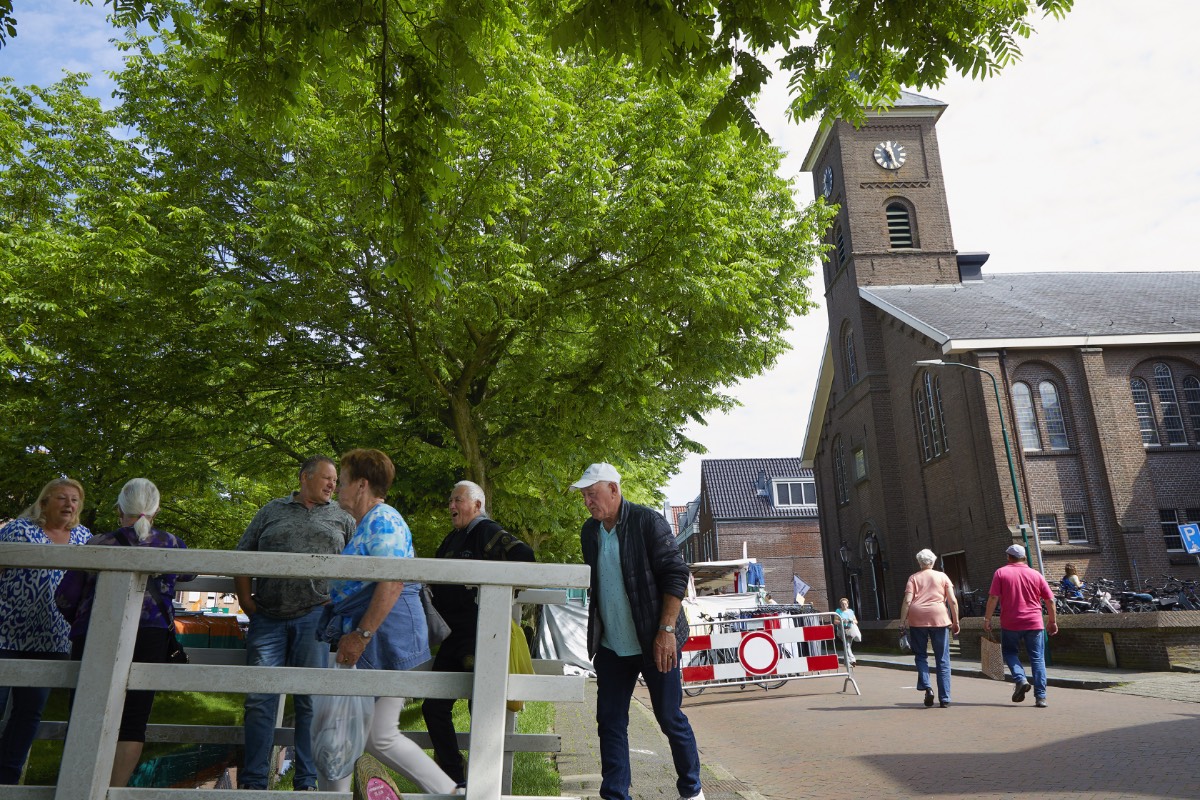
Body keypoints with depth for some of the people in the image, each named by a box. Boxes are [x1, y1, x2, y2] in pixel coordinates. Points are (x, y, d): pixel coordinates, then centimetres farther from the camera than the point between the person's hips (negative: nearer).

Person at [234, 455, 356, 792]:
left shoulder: (341, 517, 11)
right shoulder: (271, 511, 13)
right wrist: (246, 599, 3)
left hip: (315, 616, -1)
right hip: (268, 618, 1)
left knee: (311, 701, 3)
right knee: (260, 699, 3)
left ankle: (307, 782, 13)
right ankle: (252, 782, 15)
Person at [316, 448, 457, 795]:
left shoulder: (382, 520, -13)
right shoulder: (364, 525, 20)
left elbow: (392, 582, -25)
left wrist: (361, 635, -24)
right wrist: (350, 636, 24)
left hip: (387, 641, -10)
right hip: (365, 647, 10)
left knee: (380, 737, -4)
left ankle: (450, 792, 7)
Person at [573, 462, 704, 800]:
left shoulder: (648, 521, -13)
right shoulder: (590, 531, 5)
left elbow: (675, 575, -15)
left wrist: (666, 630, -20)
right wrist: (595, 632, 14)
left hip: (653, 642, -5)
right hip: (611, 646, 6)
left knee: (671, 718, 6)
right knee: (610, 721, 6)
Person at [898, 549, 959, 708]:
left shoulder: (913, 578, 9)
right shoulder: (942, 576, 11)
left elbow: (907, 601, -2)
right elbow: (953, 601, 3)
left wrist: (902, 622, -1)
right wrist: (956, 622, 10)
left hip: (917, 619, 0)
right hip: (939, 618, 0)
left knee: (920, 655, 14)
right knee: (942, 659, 7)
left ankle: (926, 687, -7)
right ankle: (944, 699, 7)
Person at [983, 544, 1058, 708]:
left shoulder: (1001, 573, -1)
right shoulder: (1035, 574, 5)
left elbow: (993, 598, -8)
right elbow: (1050, 600, 7)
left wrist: (987, 618, -2)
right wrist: (1052, 621, 18)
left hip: (1010, 623, -2)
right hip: (1034, 623, 2)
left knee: (1009, 651, 18)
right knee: (1037, 658, 8)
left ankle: (1020, 679, -4)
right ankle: (1040, 697, 4)